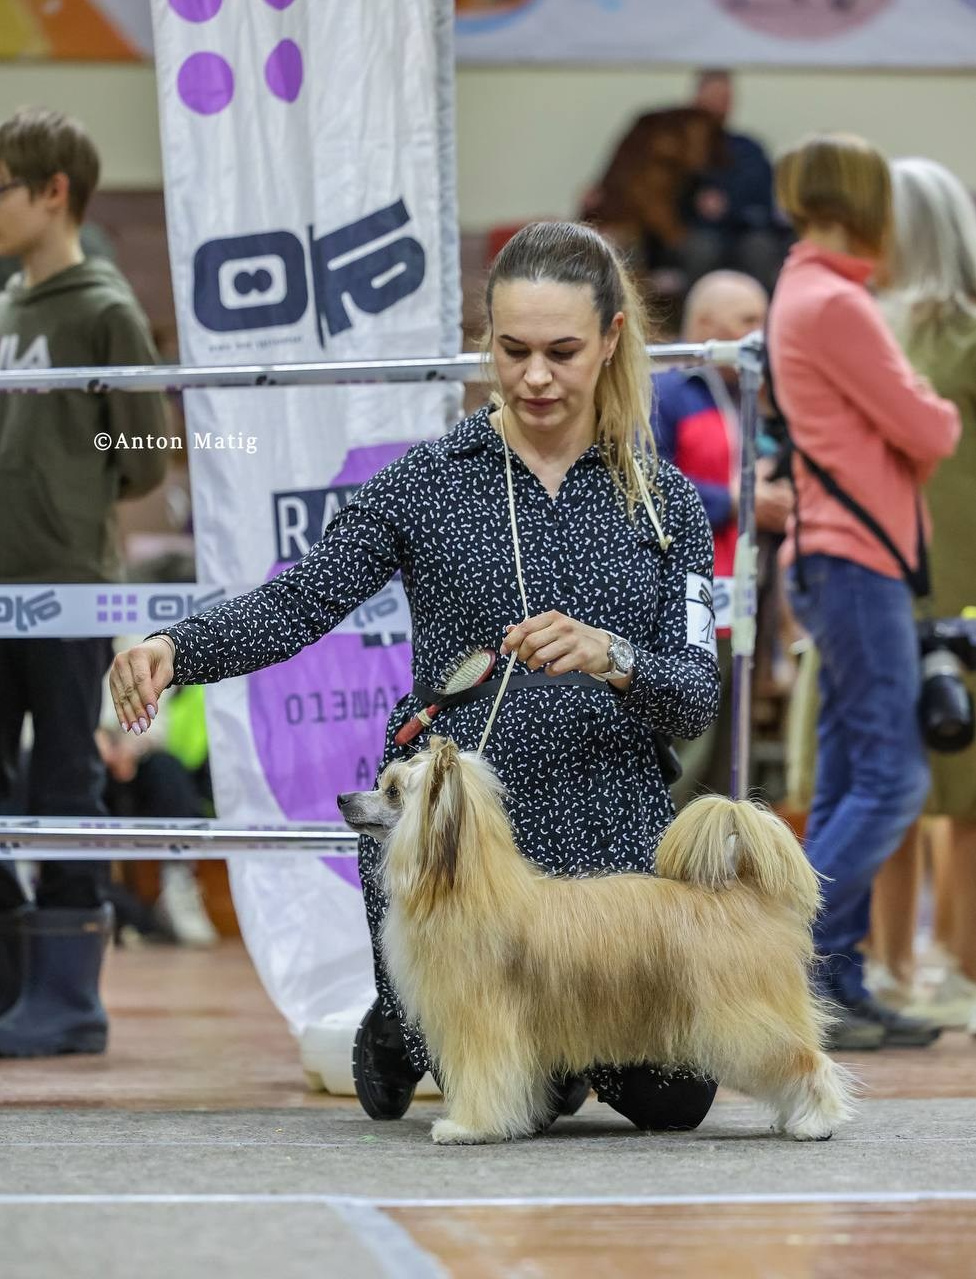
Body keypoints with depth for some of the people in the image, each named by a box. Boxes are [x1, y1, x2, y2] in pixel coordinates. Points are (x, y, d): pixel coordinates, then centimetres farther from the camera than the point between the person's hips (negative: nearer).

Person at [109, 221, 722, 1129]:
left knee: (675, 1095, -8)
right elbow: (296, 607, -8)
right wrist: (173, 649, -27)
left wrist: (610, 657, -24)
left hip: (613, 838, 2)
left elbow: (697, 699, -3)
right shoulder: (427, 484, 1)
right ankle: (398, 1031, 25)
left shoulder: (666, 503, 6)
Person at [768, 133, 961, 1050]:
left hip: (842, 561, 10)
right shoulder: (832, 303, -13)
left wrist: (920, 434, 3)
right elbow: (923, 431, -11)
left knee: (849, 784, 8)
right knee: (891, 779, -11)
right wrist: (947, 422, 8)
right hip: (856, 560, -10)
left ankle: (841, 987, 8)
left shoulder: (805, 295, 19)